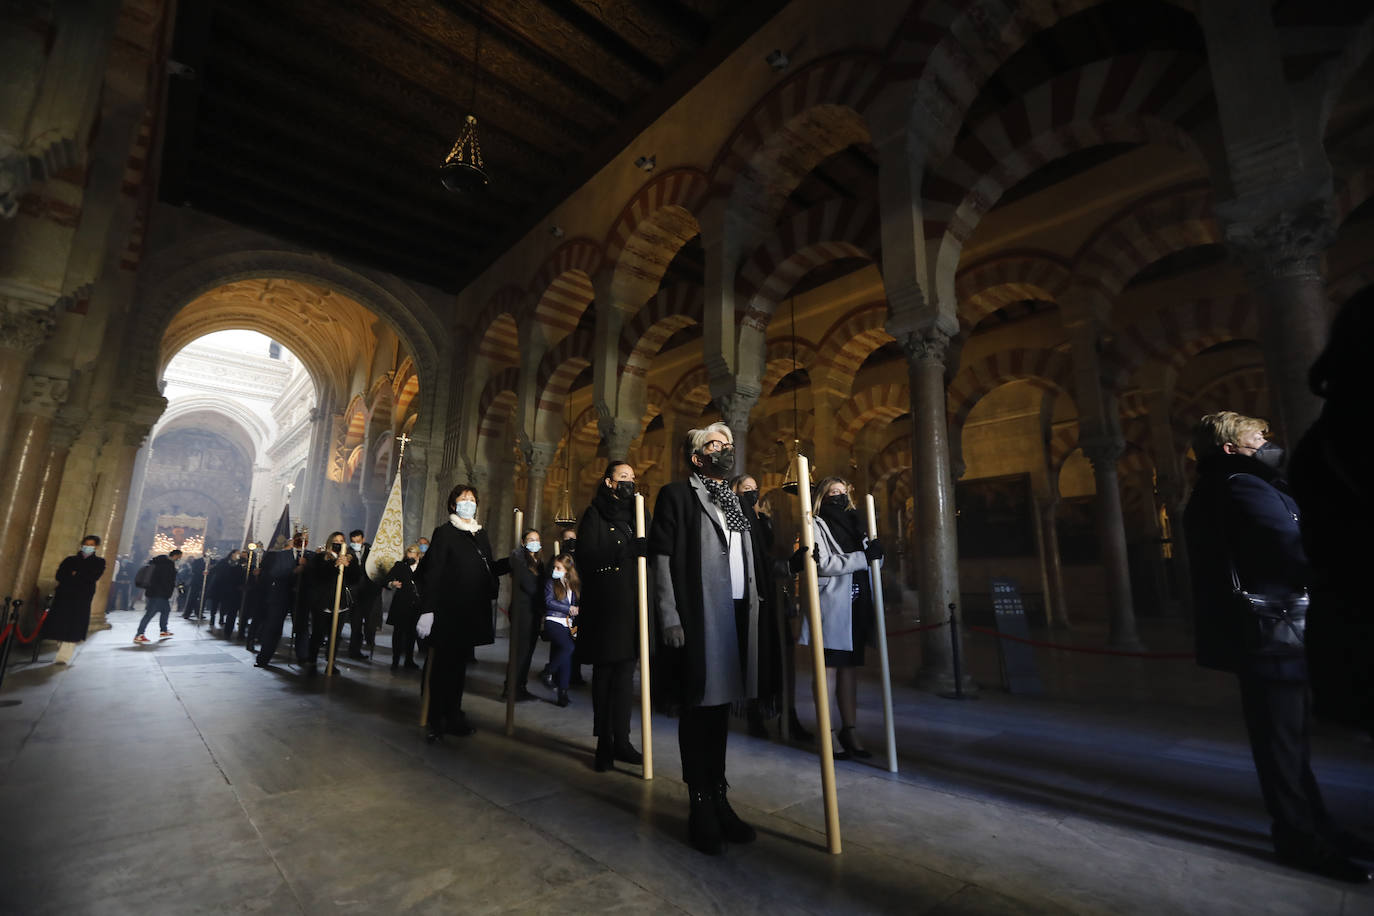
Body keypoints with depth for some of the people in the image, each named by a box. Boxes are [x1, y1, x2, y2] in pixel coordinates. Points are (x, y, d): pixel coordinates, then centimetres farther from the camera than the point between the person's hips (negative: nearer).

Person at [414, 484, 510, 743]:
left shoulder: (481, 535, 15)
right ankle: (437, 721, 15)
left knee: (459, 664, 14)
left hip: (472, 612, 6)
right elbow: (432, 573, -11)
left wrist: (511, 561, -1)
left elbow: (490, 568, 16)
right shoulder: (444, 533, -4)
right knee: (443, 665, 3)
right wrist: (428, 610, -17)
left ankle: (453, 716, 25)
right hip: (448, 611, -6)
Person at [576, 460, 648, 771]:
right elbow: (585, 557, -12)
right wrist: (626, 550, -23)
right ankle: (604, 743, 16)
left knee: (625, 673, 8)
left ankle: (621, 741, 18)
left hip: (631, 605, 4)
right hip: (604, 605, -4)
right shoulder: (595, 514, 0)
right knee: (604, 673, 4)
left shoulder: (637, 513, 14)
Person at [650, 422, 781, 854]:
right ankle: (701, 806, 22)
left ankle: (718, 798, 30)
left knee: (719, 705, 16)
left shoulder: (738, 501, 17)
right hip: (698, 619, -6)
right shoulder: (677, 495, -1)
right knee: (698, 709, 5)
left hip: (740, 616, 6)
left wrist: (761, 606, 6)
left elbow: (755, 562, 16)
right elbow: (662, 559, -8)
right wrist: (671, 620, -14)